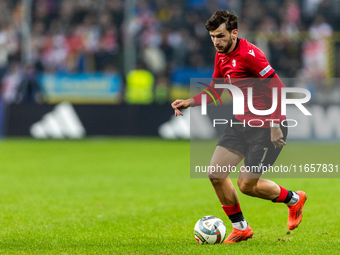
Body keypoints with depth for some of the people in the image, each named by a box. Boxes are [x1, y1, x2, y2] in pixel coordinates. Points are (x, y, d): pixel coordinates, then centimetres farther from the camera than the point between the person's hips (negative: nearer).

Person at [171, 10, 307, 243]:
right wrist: (189, 102, 6)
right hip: (241, 123, 8)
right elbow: (215, 89, 21)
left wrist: (275, 125, -23)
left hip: (266, 127, -8)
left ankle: (293, 199, 21)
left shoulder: (249, 54, -21)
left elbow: (277, 88, -22)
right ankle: (240, 227, 16)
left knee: (246, 185, -6)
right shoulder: (221, 57, 6)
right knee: (215, 173, 0)